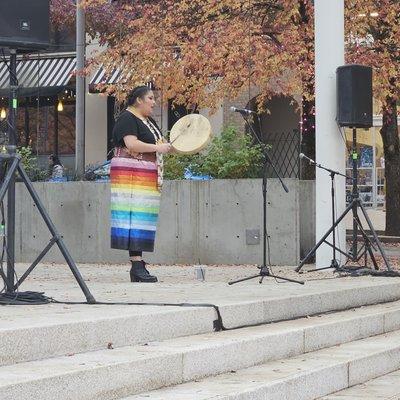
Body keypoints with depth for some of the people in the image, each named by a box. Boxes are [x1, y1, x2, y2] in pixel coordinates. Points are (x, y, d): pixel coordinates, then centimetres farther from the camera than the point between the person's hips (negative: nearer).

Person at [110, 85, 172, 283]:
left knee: (143, 219, 6)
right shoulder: (127, 118, -9)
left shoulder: (149, 121, 21)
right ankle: (136, 265, -18)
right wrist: (157, 147, -18)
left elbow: (157, 143, 28)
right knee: (135, 217, -13)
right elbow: (131, 144, -21)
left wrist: (173, 145, 10)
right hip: (131, 175, -10)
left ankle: (138, 264, 6)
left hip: (148, 177, 10)